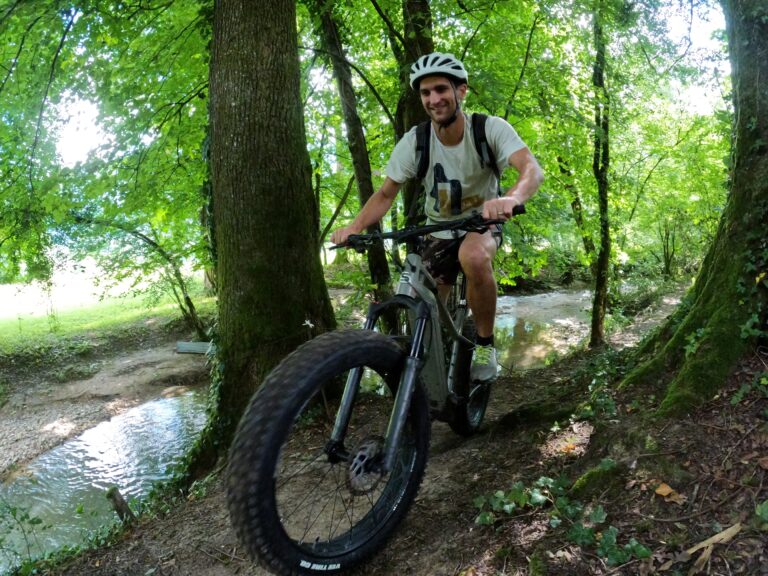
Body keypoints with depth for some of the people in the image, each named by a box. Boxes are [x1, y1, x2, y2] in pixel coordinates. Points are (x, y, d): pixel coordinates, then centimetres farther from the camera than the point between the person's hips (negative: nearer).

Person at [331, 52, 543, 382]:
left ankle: (485, 344, -16)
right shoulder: (414, 141, -15)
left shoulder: (491, 129, -21)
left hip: (482, 222, -3)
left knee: (474, 257, -38)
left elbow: (532, 169, -35)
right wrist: (356, 225, -29)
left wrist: (511, 199, -58)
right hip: (438, 230, 3)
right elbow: (386, 194, -9)